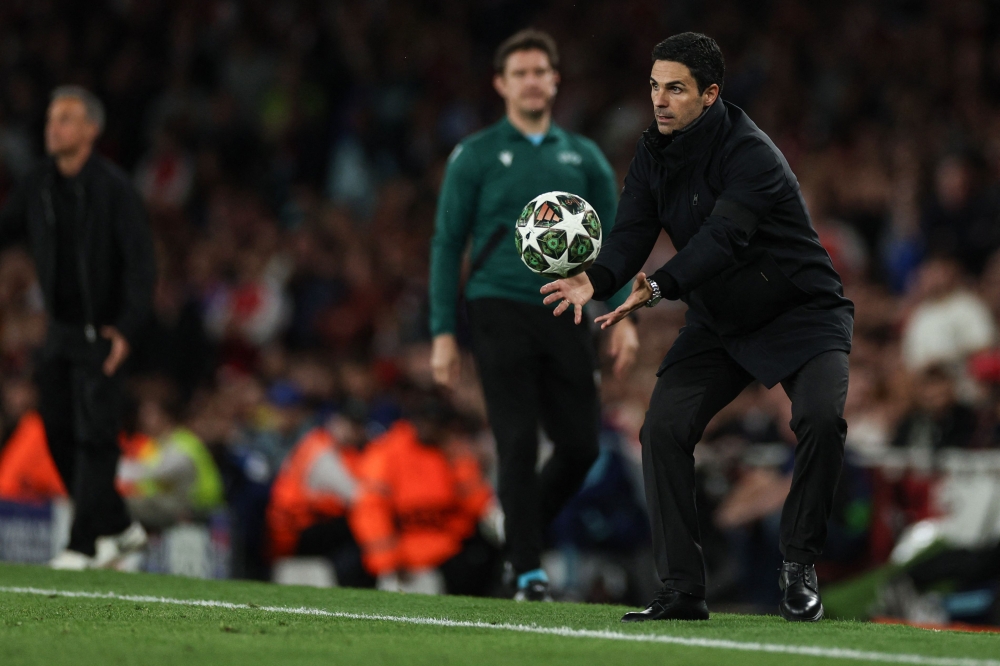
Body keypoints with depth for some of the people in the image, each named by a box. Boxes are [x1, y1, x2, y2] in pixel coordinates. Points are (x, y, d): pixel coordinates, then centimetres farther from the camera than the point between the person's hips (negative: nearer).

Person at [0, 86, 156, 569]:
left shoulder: (113, 189, -13)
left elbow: (140, 263, -16)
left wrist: (127, 329, -26)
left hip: (103, 333, -6)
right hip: (60, 327, 6)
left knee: (94, 437, -8)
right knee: (60, 435, 6)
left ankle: (82, 546, -6)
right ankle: (120, 529, 20)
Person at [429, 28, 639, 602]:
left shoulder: (584, 157, 14)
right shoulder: (476, 156, 5)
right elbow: (447, 245, 4)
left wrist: (625, 317, 0)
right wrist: (444, 332, -3)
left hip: (565, 317, 3)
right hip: (500, 312, -3)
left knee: (581, 445, -2)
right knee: (519, 442, -11)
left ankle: (524, 528, 23)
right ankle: (528, 569, -5)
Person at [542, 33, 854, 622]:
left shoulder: (750, 154, -25)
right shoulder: (654, 155, -3)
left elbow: (722, 237, -39)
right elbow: (632, 232, -13)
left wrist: (658, 288, -52)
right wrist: (596, 280, -35)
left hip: (802, 312, -6)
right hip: (719, 321, 6)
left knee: (822, 417, -29)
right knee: (663, 428, -10)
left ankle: (799, 568, -11)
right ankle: (683, 591, -5)